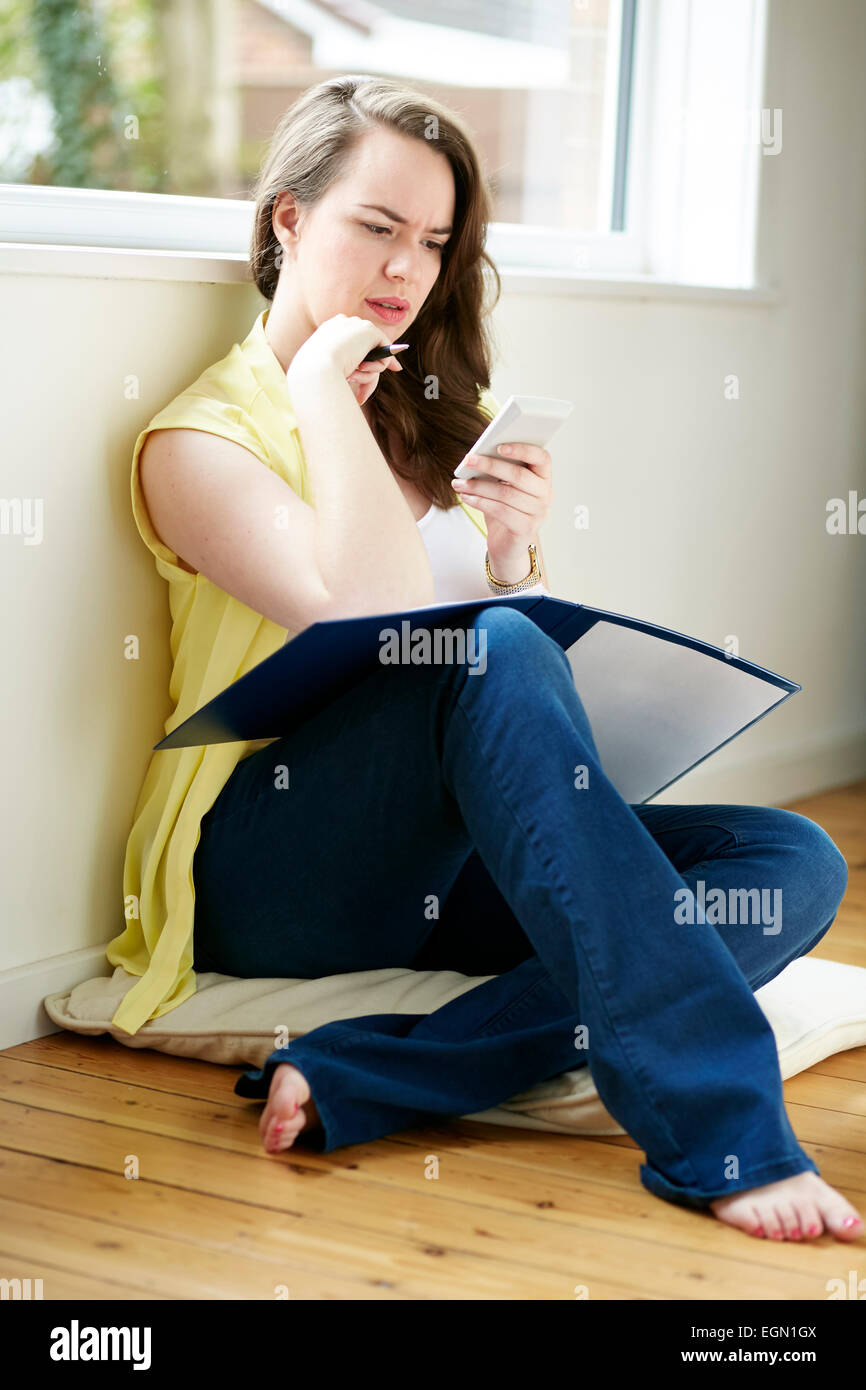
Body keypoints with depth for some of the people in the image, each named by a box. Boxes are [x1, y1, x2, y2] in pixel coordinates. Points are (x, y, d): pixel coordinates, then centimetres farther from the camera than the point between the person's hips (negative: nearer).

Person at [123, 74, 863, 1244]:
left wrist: (514, 557, -2)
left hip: (453, 865, 7)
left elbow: (548, 672, 18)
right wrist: (324, 387, -9)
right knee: (494, 655, -35)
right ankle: (719, 1134, -39)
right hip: (287, 871, -6)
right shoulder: (202, 441, -1)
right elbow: (371, 619, -19)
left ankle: (363, 1079, -31)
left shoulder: (437, 426, 19)